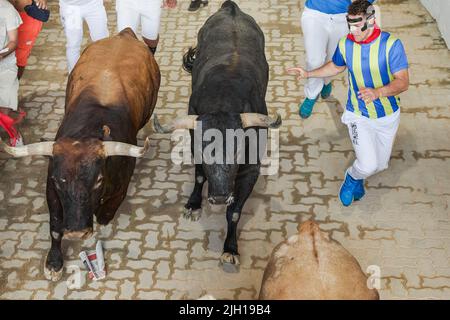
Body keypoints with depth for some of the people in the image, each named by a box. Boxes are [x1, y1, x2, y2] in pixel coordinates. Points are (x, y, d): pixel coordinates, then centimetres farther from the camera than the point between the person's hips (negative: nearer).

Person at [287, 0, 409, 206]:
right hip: (358, 116, 0)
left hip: (387, 115, 0)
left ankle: (357, 176, 47)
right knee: (368, 165, -15)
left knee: (380, 165, 14)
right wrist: (309, 74, 7)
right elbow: (336, 67, 13)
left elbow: (403, 82, -23)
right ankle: (353, 177, 19)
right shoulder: (345, 44, -10)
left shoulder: (391, 44, -20)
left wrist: (377, 92, -41)